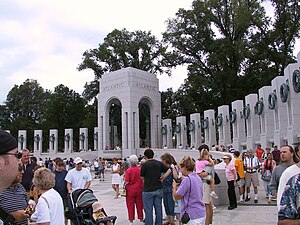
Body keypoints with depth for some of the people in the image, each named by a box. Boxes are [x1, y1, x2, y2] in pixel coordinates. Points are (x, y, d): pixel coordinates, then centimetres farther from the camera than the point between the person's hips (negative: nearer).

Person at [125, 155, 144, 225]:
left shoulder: (128, 170, -14)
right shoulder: (140, 169, -5)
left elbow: (127, 182, -15)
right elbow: (143, 180, 3)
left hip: (131, 190, -3)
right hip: (139, 190, 3)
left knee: (130, 205, 8)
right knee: (139, 204, 14)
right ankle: (141, 218, 23)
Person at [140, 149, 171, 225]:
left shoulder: (145, 165, -10)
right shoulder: (159, 163, 2)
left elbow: (142, 177, -1)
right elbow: (169, 170, 2)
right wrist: (163, 177, 2)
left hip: (148, 190, -4)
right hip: (158, 189, 4)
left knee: (148, 210, 3)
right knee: (158, 209, 12)